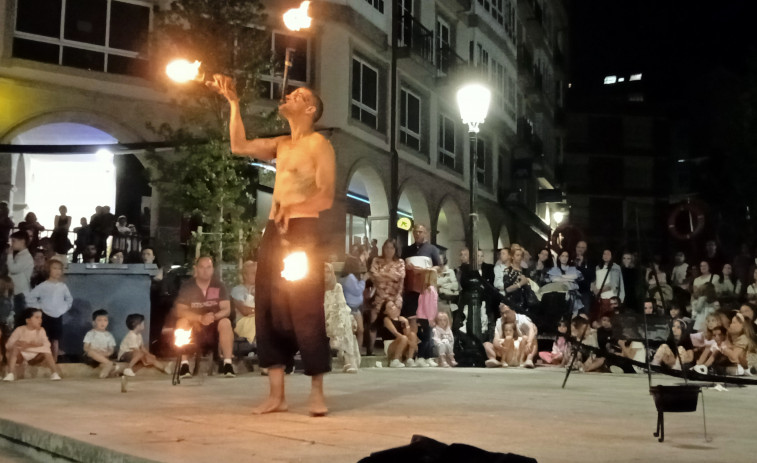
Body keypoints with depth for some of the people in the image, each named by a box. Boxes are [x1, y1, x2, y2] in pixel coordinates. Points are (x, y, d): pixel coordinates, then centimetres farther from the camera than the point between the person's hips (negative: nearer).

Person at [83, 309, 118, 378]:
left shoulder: (109, 335, 11)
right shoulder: (90, 334, 4)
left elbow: (111, 350, 7)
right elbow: (86, 348, -2)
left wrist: (107, 353, -18)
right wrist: (96, 352, -20)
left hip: (104, 357, 2)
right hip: (91, 357, -2)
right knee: (91, 352, -37)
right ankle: (109, 363, -38)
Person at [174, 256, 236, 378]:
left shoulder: (219, 286, -2)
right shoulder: (187, 286, -5)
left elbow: (227, 310, -8)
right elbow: (180, 311, -14)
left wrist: (214, 316, -31)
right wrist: (200, 318, -30)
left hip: (214, 330, 1)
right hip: (193, 328, 0)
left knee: (225, 322, -29)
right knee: (182, 322, -29)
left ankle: (227, 363, -28)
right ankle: (184, 364, -29)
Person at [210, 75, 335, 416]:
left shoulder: (319, 145, -1)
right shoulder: (281, 145, 21)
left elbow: (326, 197, -9)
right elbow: (240, 146, 17)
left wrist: (292, 208, -26)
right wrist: (233, 102, 15)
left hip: (302, 232, -7)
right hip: (273, 232, 7)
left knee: (306, 309, -9)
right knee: (269, 308, 2)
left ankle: (317, 392, -1)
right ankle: (276, 394, 6)